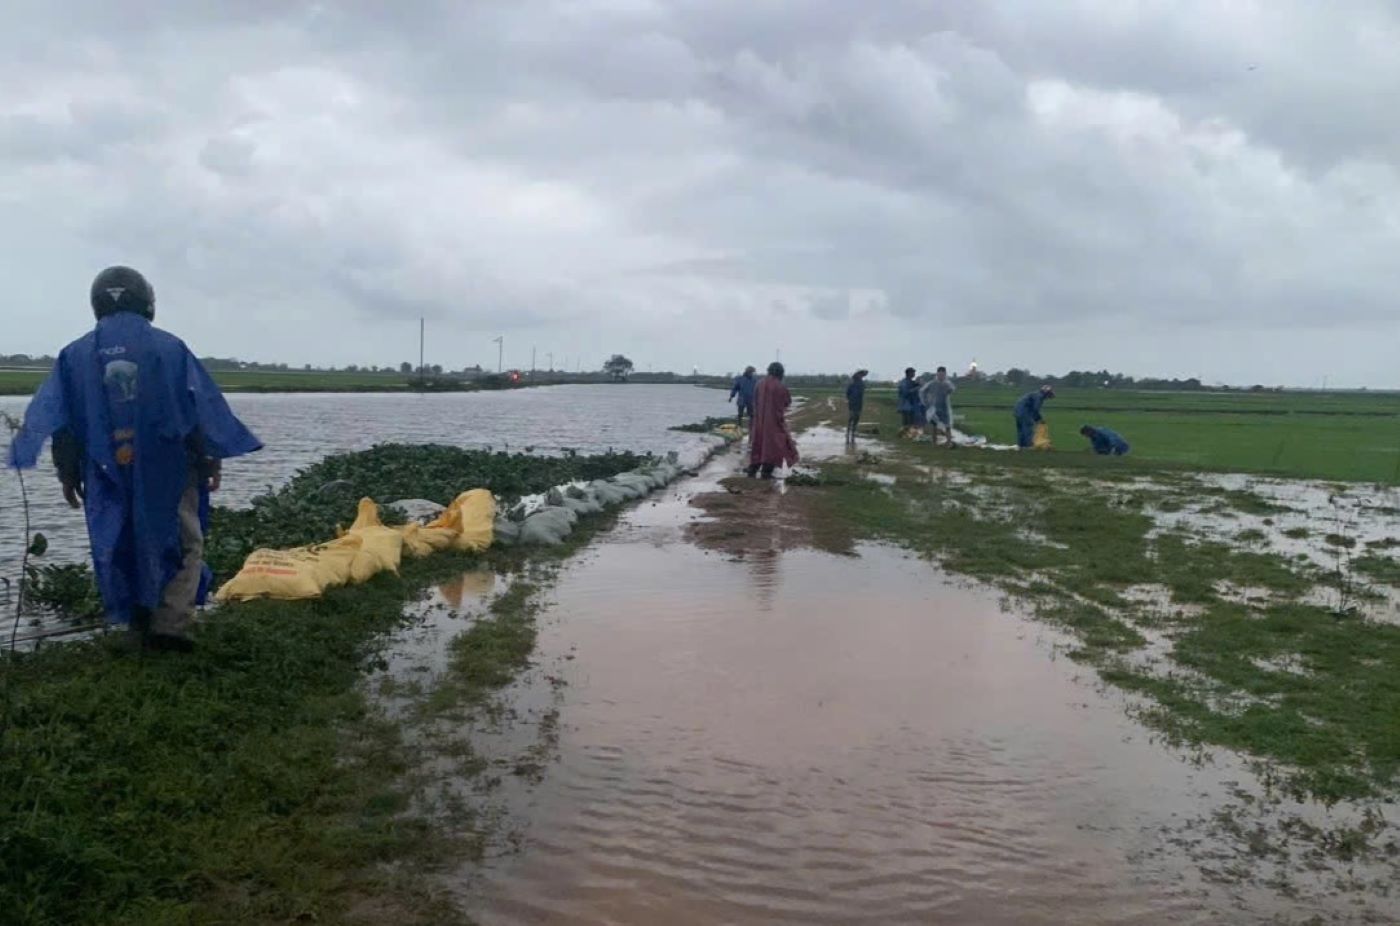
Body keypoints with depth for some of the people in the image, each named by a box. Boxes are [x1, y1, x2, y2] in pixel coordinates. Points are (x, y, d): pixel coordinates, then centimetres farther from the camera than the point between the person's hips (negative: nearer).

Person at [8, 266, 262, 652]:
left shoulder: (75, 355, 6)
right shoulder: (168, 347, -3)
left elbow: (62, 423, 8)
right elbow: (199, 411, -4)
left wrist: (69, 474, 15)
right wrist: (211, 459, 4)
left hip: (108, 477, 3)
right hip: (167, 470, -3)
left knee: (122, 550, 15)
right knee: (184, 545, 6)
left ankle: (141, 627, 20)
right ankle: (169, 625, -4)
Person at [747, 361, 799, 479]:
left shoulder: (760, 383, -1)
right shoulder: (780, 386, -14)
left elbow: (755, 400, 7)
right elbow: (788, 401, -2)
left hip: (759, 420, 5)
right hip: (774, 420, -5)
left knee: (757, 444, 13)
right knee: (772, 444, 4)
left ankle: (752, 470, 13)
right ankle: (766, 472, 2)